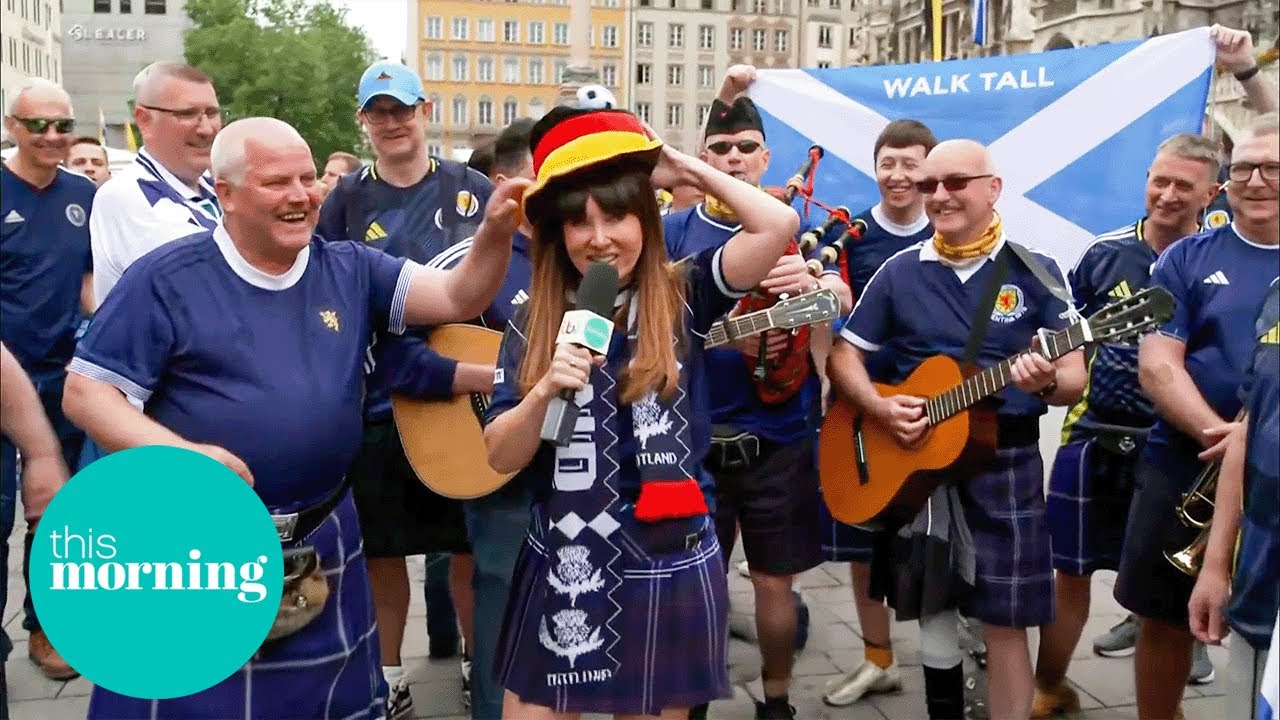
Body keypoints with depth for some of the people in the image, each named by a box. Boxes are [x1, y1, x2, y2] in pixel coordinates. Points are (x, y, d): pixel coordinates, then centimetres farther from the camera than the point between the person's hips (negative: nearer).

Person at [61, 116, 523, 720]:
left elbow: (459, 298, -6)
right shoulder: (167, 278, -8)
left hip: (321, 540, 4)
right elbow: (85, 391, -8)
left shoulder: (351, 270, 3)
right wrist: (180, 453, -23)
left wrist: (494, 233, -25)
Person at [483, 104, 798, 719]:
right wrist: (544, 392, -23)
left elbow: (779, 225, -18)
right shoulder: (534, 322, -1)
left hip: (668, 568, -1)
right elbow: (500, 457, -4)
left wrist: (688, 170, -7)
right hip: (560, 567, 2)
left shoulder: (683, 297, -4)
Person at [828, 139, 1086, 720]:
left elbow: (1074, 381, -3)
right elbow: (844, 356, 5)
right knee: (932, 606, 12)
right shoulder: (899, 271, 4)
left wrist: (1048, 381, -26)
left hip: (1005, 462, -2)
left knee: (1005, 621, 1)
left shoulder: (1036, 272, -1)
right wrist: (879, 408, -14)